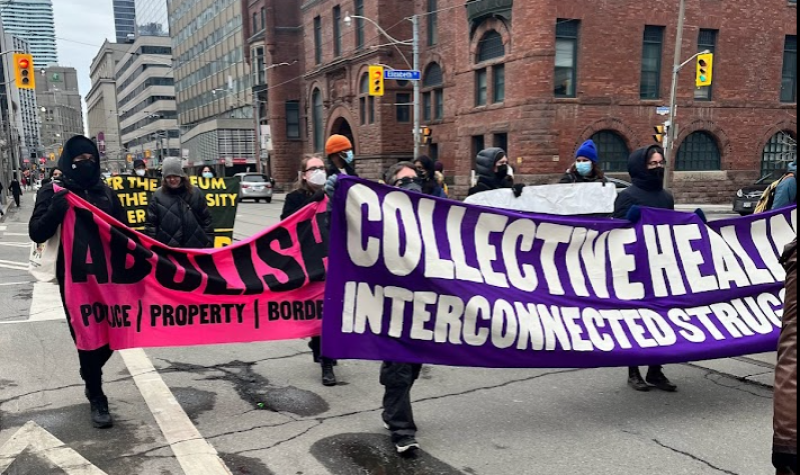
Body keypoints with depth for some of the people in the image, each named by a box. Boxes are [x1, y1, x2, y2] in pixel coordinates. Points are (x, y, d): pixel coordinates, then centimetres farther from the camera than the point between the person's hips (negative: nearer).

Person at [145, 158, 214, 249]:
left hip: (195, 248, 1)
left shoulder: (196, 194, 4)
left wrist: (209, 243, 2)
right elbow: (150, 223, 3)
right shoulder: (158, 196, 1)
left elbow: (206, 220, 7)